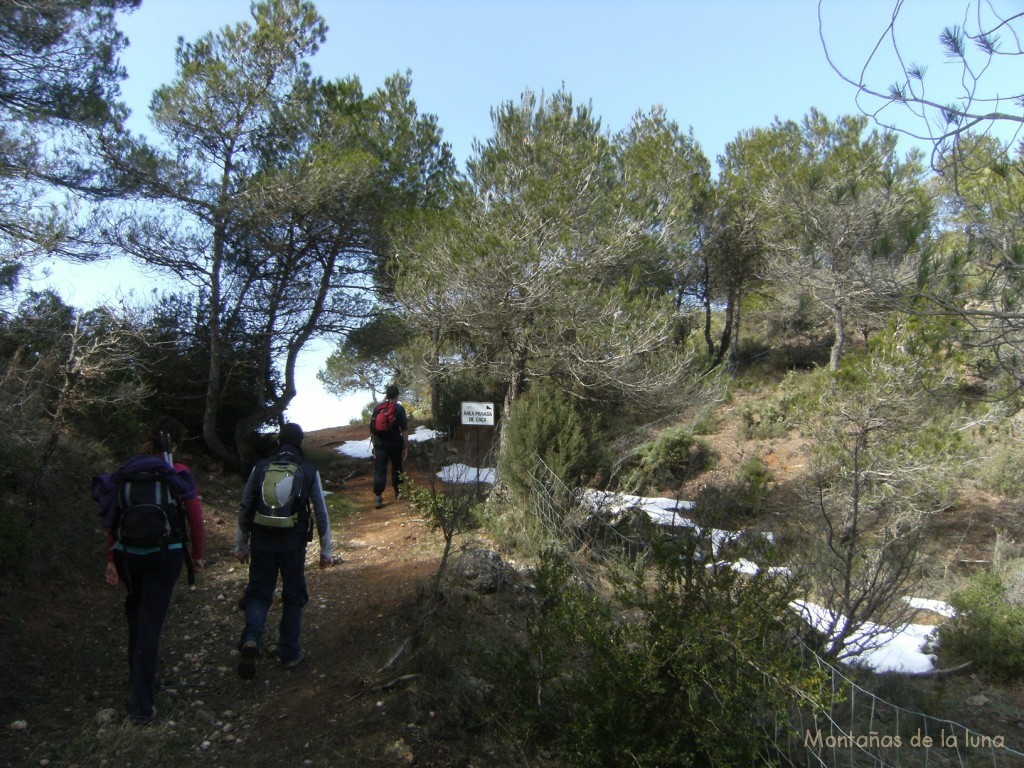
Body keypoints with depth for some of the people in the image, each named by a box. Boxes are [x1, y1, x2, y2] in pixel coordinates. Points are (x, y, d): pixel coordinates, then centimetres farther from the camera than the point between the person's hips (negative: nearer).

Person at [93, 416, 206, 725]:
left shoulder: (126, 473, 3)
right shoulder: (178, 474, -8)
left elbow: (112, 520, 3)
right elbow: (196, 519, -5)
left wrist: (112, 559, 9)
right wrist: (197, 556, 8)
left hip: (129, 554, 4)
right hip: (165, 555, -4)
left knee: (136, 614, 25)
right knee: (150, 623, 1)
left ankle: (138, 675, 42)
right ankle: (141, 703, 2)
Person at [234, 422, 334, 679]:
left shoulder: (260, 467, 1)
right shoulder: (309, 472, -2)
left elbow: (244, 509, 5)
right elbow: (321, 513, 0)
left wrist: (241, 545, 15)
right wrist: (325, 551, 8)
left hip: (262, 542, 1)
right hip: (293, 543, -1)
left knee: (258, 592, 13)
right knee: (293, 596, 14)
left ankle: (251, 639, -12)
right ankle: (290, 653, 22)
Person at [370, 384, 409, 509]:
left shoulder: (377, 409, 7)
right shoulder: (399, 409, -5)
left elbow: (372, 430, 10)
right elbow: (404, 430, -9)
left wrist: (374, 445, 18)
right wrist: (406, 447, -5)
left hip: (379, 444, 2)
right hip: (395, 443, -2)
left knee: (379, 470, 0)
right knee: (396, 467, 18)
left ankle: (377, 496, -10)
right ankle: (398, 491, 30)